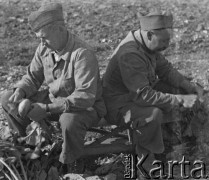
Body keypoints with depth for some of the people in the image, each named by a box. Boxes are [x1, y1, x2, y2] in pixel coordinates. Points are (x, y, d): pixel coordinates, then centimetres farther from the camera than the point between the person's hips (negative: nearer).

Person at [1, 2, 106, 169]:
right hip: (53, 98, 7)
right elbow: (33, 76, 6)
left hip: (85, 106, -7)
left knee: (69, 121, -42)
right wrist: (20, 91, -17)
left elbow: (85, 97, -34)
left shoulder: (83, 54, -29)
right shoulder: (45, 47, -7)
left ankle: (68, 165, -12)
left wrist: (47, 109, -37)